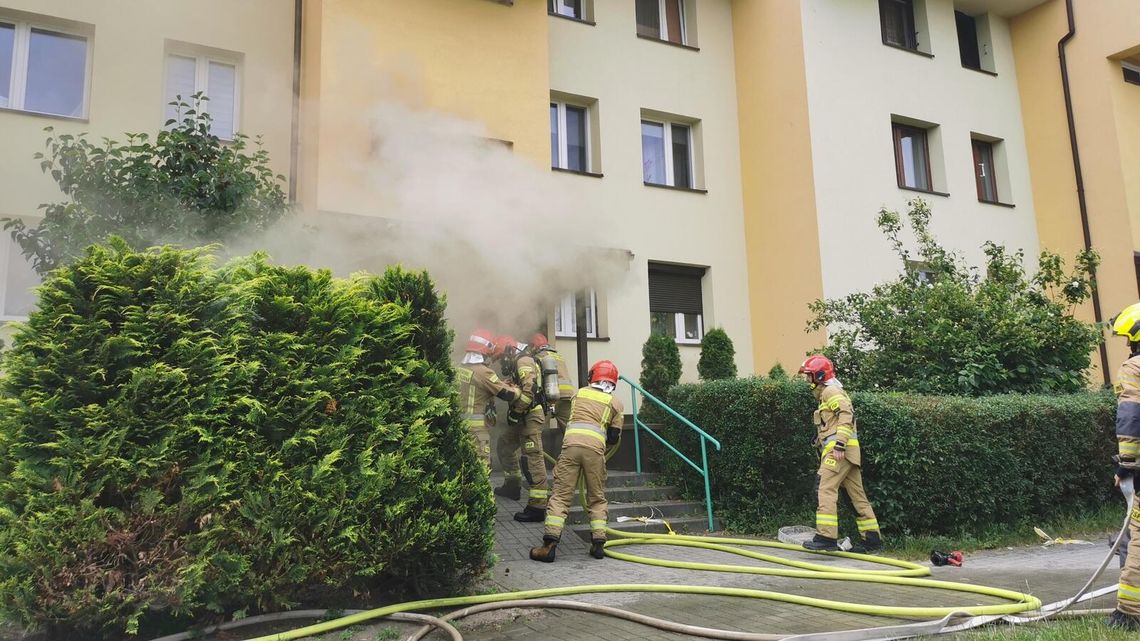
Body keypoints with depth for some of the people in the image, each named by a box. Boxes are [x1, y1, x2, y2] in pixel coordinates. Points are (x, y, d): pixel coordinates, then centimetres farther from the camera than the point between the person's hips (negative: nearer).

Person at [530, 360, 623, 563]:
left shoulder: (579, 393, 23)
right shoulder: (615, 403, 18)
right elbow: (614, 438, 18)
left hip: (571, 442, 1)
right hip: (595, 447, 0)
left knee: (560, 495, 1)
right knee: (597, 498, 16)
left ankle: (549, 545, -7)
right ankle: (598, 543, 11)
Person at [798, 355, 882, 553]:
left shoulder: (831, 391, -2)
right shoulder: (826, 395, 28)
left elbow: (846, 415, -18)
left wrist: (839, 445, -26)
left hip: (837, 450, -10)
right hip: (846, 453, 10)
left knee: (826, 489, -15)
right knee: (857, 495, 9)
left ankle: (826, 537, -21)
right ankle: (872, 539, 12)